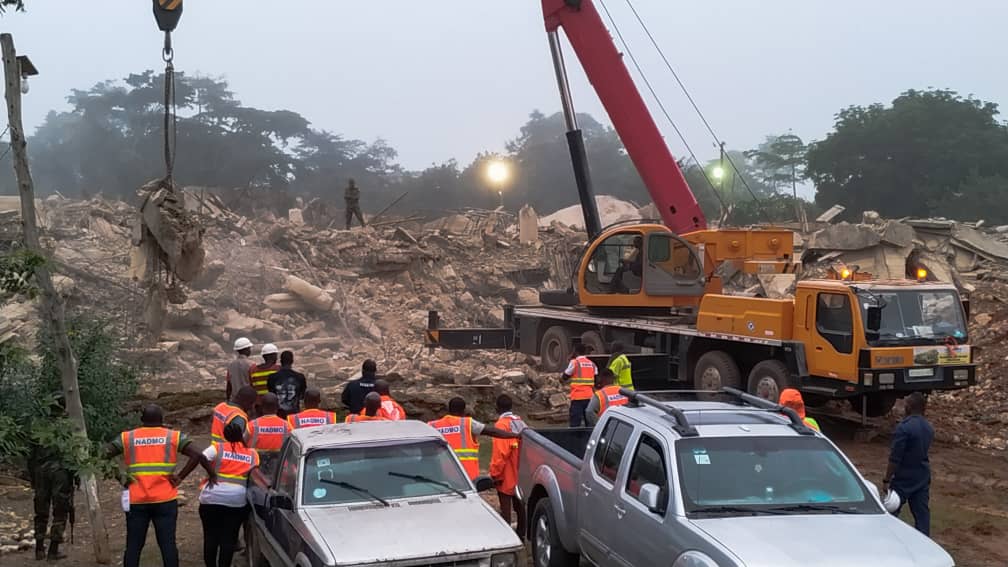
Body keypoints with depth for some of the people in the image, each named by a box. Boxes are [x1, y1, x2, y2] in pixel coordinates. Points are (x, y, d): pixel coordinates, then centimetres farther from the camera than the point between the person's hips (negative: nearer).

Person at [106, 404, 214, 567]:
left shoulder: (127, 438, 7)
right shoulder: (174, 436, 3)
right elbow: (198, 455, -7)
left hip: (136, 501, 1)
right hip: (165, 500, -1)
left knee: (133, 546, 8)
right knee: (168, 544, 3)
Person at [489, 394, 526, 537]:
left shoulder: (502, 424, -16)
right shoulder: (521, 423, 7)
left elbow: (500, 452, -21)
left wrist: (495, 473, -13)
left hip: (507, 477, -7)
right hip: (520, 475, 7)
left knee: (505, 509, -2)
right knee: (519, 506, 17)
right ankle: (520, 535, 26)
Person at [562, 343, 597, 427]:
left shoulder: (574, 362, -6)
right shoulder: (592, 364, 10)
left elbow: (565, 376, 2)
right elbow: (596, 381, 10)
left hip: (577, 397, -5)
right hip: (589, 396, 5)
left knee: (575, 423, -4)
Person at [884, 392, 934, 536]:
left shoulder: (904, 428, -20)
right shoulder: (928, 428, 7)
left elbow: (894, 458, -20)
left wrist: (886, 480, -15)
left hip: (904, 478, -7)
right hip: (923, 477, 7)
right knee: (922, 513, 8)